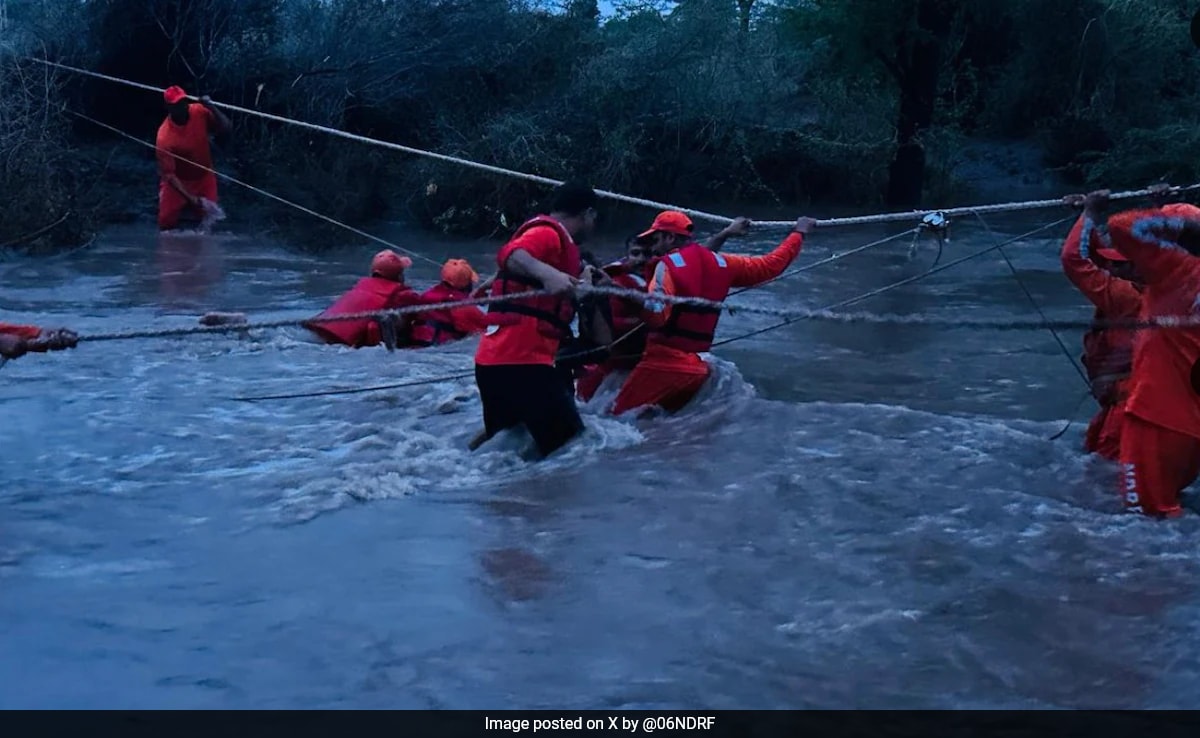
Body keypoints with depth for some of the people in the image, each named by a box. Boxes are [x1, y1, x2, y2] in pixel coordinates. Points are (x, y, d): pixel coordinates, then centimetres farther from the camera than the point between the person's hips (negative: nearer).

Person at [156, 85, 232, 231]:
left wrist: (211, 108, -33)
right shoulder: (164, 137, -29)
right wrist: (191, 199, -32)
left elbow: (227, 128, -16)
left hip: (204, 179, 3)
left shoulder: (199, 112, -18)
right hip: (177, 182, -3)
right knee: (166, 221, -6)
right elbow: (169, 174, -25)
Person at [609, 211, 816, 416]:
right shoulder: (721, 263, 9)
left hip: (663, 362, -7)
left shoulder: (668, 264, -9)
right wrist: (798, 233, 30)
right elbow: (771, 265, 17)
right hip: (696, 367, 7)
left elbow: (657, 315, -22)